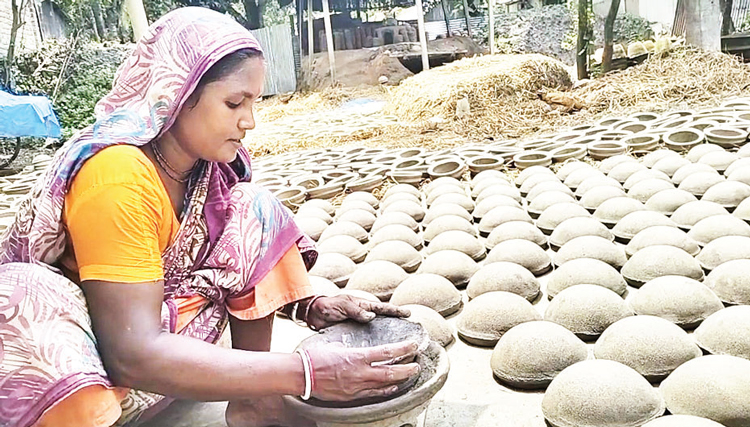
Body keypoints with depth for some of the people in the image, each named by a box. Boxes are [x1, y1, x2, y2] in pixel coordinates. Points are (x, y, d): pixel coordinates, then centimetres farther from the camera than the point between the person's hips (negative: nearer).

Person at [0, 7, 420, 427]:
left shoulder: (209, 162, -8)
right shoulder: (116, 175, -29)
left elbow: (244, 256, 1)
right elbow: (133, 353, -34)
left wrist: (311, 305, -19)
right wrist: (305, 372, -39)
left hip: (161, 319, 7)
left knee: (254, 212, -7)